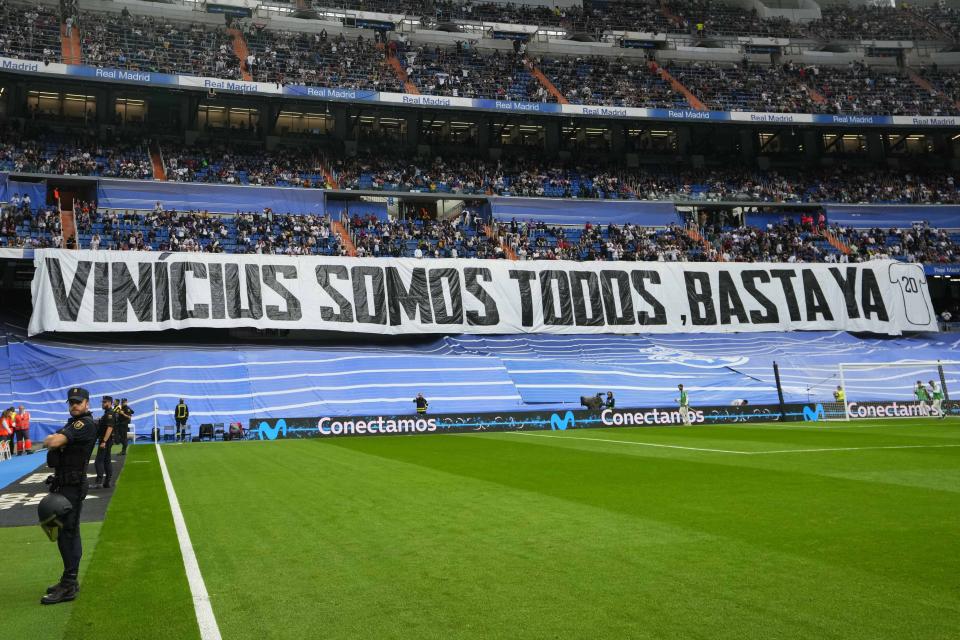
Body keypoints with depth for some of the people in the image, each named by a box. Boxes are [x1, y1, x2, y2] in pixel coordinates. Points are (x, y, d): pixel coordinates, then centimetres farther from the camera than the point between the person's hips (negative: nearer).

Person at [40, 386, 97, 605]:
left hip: (73, 486, -10)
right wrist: (53, 439, -4)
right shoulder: (73, 423, 18)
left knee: (67, 533, -9)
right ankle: (69, 581, 26)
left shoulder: (85, 423, -15)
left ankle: (68, 587, -5)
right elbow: (49, 442, 16)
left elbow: (53, 442, -23)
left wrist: (50, 439, -3)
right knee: (68, 533, 16)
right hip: (64, 485, 10)